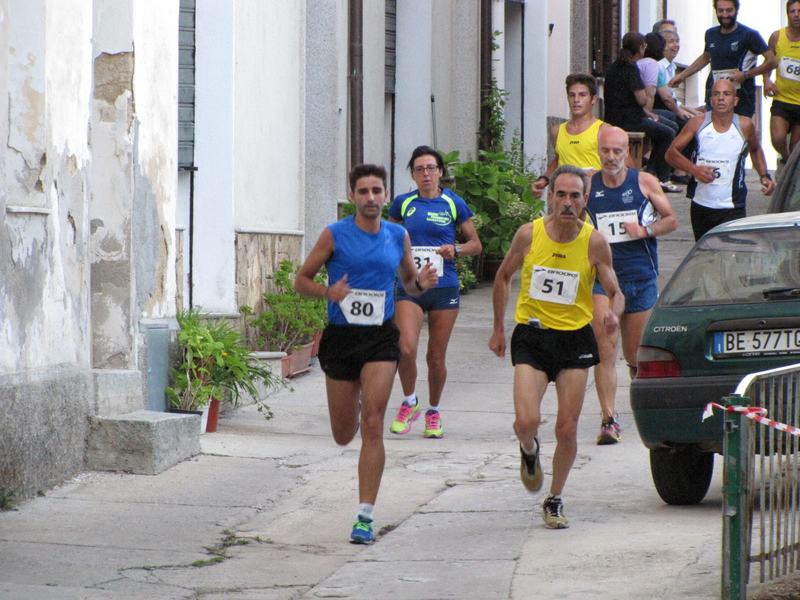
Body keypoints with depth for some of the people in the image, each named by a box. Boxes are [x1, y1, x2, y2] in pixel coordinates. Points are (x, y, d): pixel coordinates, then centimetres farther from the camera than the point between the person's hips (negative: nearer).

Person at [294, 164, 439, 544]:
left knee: (372, 426, -14)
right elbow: (301, 280, 2)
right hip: (341, 337, 0)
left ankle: (365, 517, -11)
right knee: (343, 435, 9)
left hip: (380, 340, 0)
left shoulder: (398, 237, 6)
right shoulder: (335, 235, -2)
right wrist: (328, 292, -19)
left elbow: (408, 283, 20)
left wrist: (421, 283, -4)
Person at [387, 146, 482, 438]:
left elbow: (476, 244, 9)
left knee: (436, 357, 4)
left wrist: (455, 249, -10)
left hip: (444, 289, 0)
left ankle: (433, 412, 26)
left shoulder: (454, 204, 2)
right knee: (406, 349, -18)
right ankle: (409, 402, 8)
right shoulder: (403, 204, 6)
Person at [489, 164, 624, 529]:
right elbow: (503, 277, 11)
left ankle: (555, 500, 21)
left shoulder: (594, 243, -6)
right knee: (526, 422, -16)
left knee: (567, 429, -1)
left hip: (574, 338, 1)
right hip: (531, 337, 0)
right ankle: (529, 451, 22)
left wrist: (614, 313, -24)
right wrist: (499, 328, 12)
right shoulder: (529, 234, -5)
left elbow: (615, 293, 0)